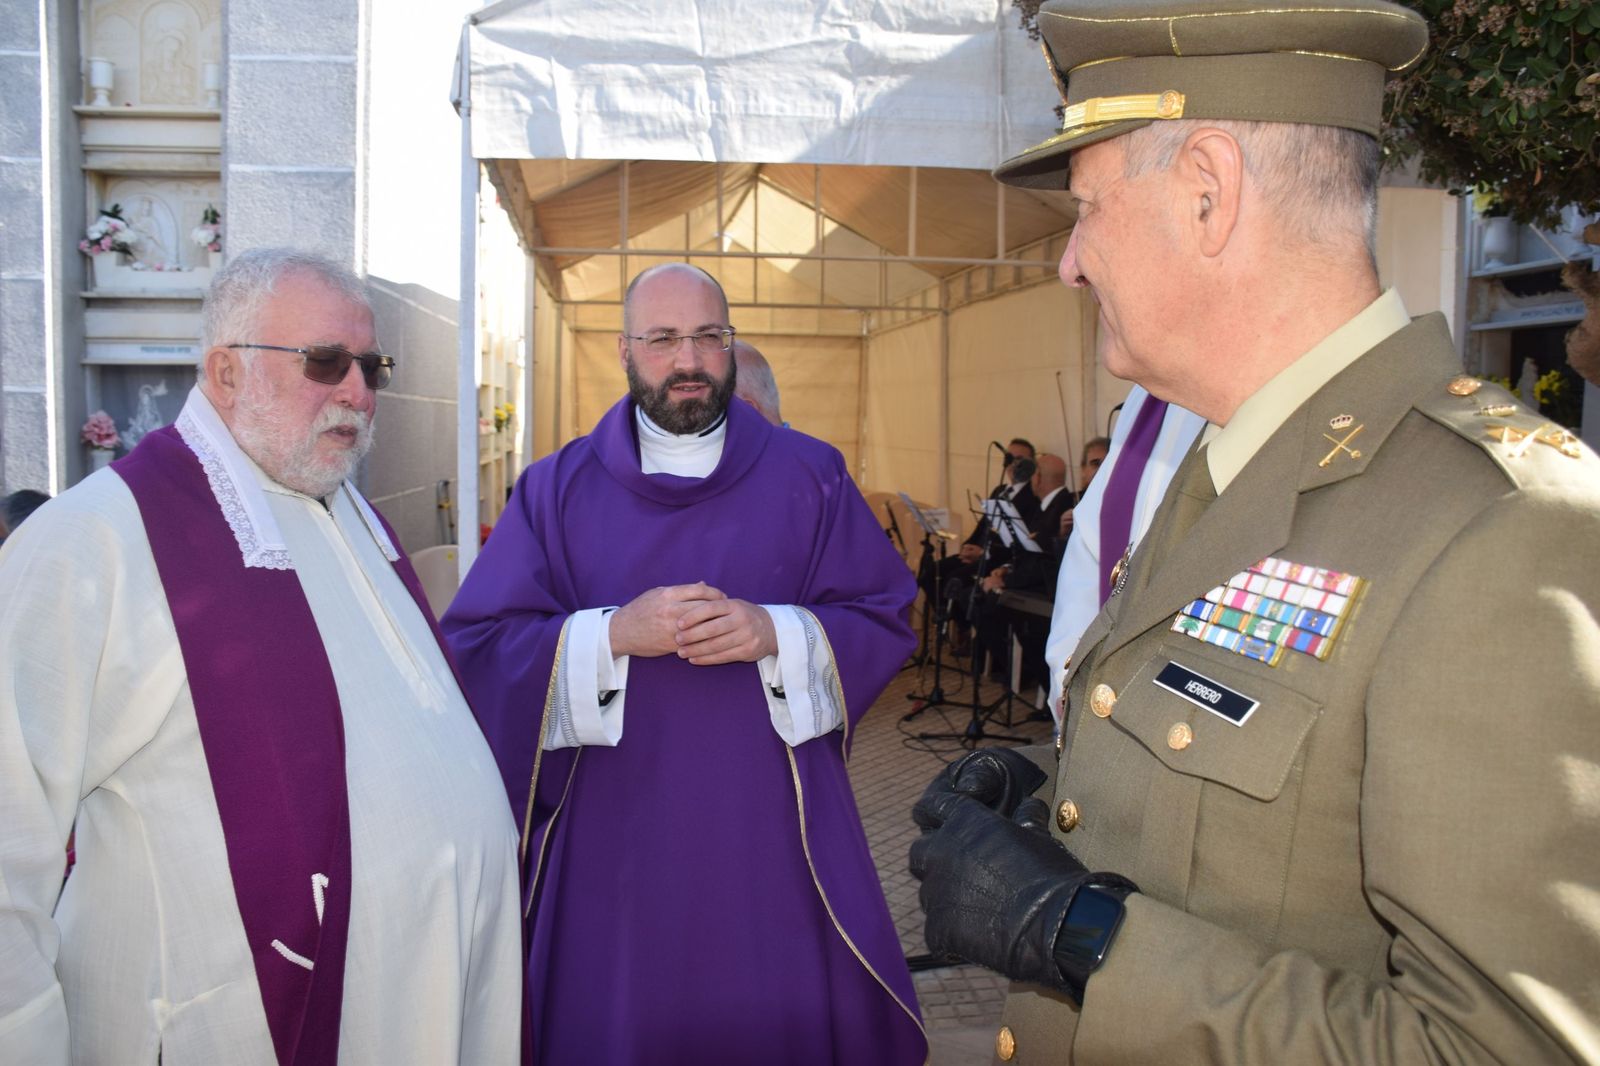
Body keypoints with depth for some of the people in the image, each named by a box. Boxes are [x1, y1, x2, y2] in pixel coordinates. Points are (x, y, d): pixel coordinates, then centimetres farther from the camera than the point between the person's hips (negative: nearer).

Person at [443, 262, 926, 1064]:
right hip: (615, 836, 0)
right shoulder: (555, 491, 2)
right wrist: (613, 634, -18)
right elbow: (476, 646, -3)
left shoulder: (809, 477, 3)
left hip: (776, 828, 0)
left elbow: (885, 620, 1)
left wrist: (777, 634, -17)